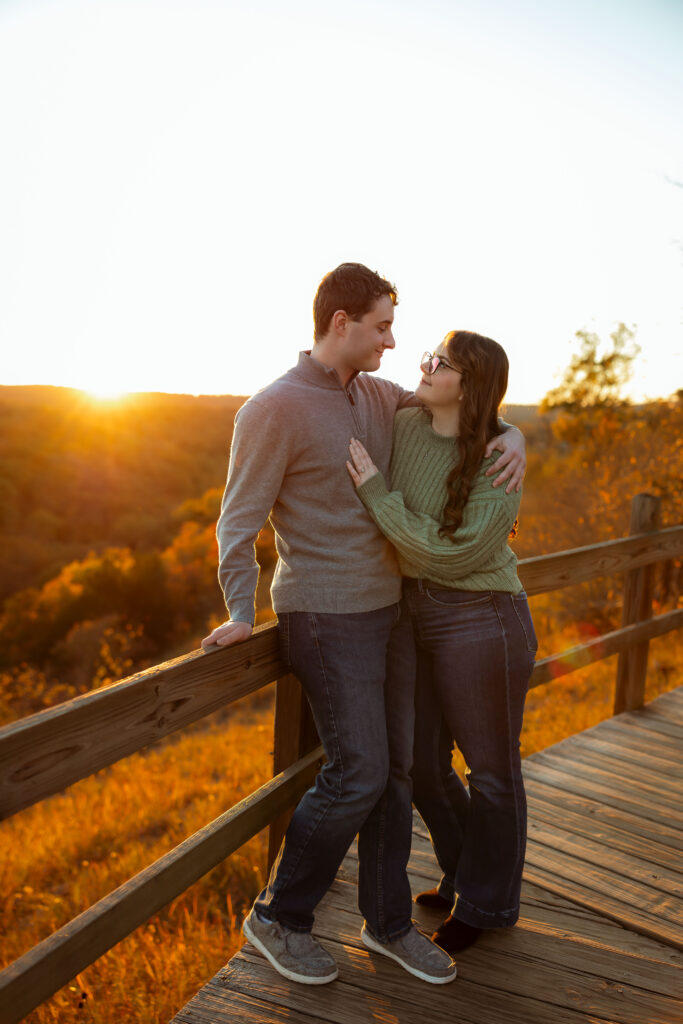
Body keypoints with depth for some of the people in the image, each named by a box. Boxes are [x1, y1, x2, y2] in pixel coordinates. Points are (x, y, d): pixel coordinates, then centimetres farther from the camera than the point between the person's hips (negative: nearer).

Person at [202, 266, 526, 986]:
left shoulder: (379, 396, 9)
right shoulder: (274, 408, -13)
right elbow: (239, 520, -11)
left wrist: (509, 436, -1)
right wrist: (241, 613, -19)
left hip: (384, 607, 8)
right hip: (325, 616, -7)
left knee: (392, 766, 11)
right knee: (358, 773, -7)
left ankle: (388, 921, 27)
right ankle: (279, 917, 15)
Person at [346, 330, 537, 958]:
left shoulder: (500, 465, -17)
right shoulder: (404, 425, 0)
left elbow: (450, 555, -22)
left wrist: (374, 492, -22)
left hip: (479, 621, -6)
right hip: (410, 612, 7)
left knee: (491, 771, 12)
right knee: (417, 763, 17)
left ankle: (486, 905, 35)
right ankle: (466, 874, 43)